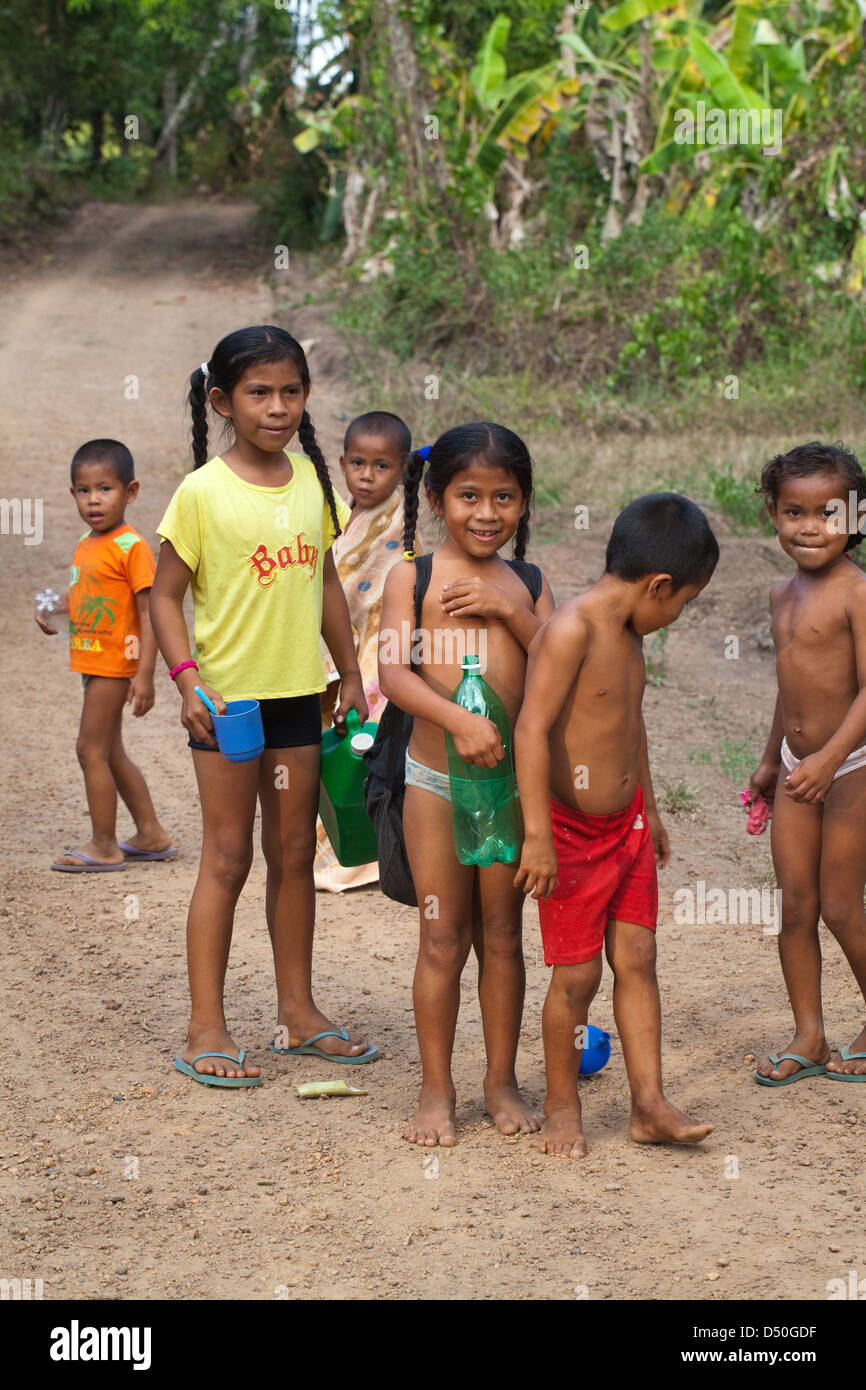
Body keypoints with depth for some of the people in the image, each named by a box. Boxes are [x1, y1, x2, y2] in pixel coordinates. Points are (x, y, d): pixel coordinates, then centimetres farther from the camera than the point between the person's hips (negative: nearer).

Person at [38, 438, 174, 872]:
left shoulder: (131, 547, -16)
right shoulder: (84, 547, 9)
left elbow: (149, 612, -19)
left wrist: (145, 674, -23)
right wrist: (54, 610, 3)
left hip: (113, 664, -9)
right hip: (93, 662, 9)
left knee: (91, 749, -5)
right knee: (110, 752, 16)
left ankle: (103, 847, 3)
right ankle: (151, 835, 26)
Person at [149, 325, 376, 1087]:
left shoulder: (310, 477, 4)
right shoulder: (203, 493, -11)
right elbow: (166, 594, -8)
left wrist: (351, 674, 14)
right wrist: (188, 680, -18)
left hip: (299, 692, 5)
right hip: (228, 696, -5)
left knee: (294, 854, 12)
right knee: (228, 858, 0)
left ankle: (298, 1011, 24)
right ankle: (206, 1029, 8)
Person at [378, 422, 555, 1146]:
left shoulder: (528, 584, 5)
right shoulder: (412, 576, -3)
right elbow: (393, 671, -13)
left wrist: (512, 611, -13)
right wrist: (458, 719, -28)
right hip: (437, 779, -2)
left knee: (502, 935, 11)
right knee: (443, 940, 5)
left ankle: (502, 1080, 24)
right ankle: (437, 1090, 16)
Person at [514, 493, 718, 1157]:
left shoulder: (629, 633, 8)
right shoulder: (570, 629, -21)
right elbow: (532, 729, -26)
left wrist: (649, 807, 30)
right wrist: (538, 835, -28)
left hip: (626, 822, 8)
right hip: (572, 830, -8)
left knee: (637, 959, 6)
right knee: (577, 974, 0)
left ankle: (650, 1104, 10)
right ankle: (562, 1107, 16)